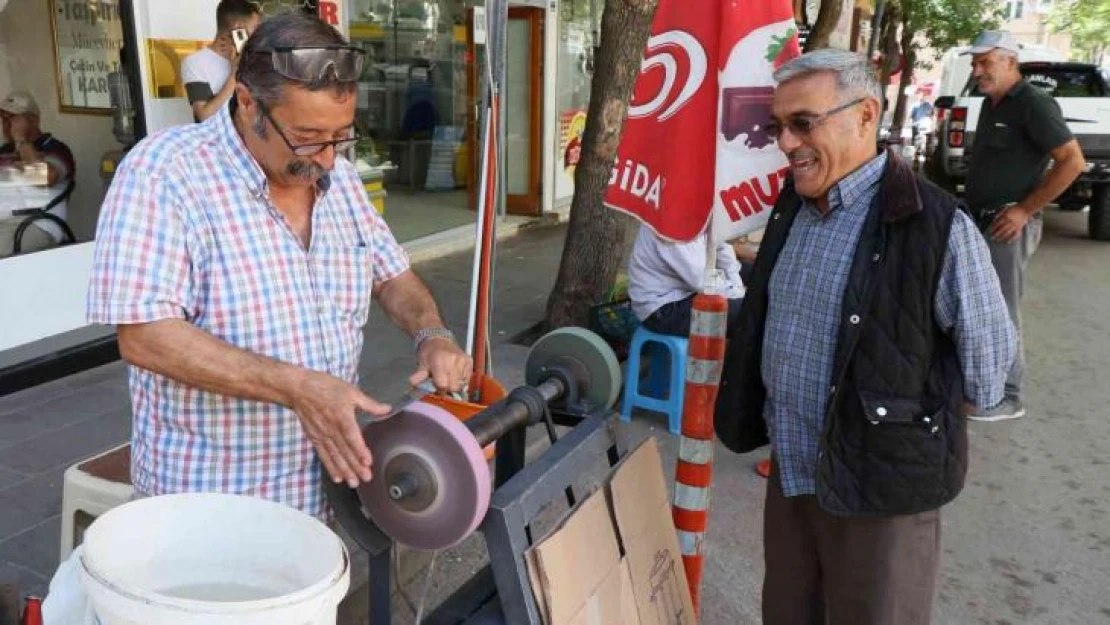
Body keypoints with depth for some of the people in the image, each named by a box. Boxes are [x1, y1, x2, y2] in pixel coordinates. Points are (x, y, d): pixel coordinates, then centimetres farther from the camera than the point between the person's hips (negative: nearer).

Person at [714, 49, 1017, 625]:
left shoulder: (936, 225, -19)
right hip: (789, 471, 7)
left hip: (879, 484, -6)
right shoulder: (791, 208, 4)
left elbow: (986, 356, -10)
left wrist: (913, 420, 1)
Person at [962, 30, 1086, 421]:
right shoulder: (991, 104, 13)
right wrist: (972, 210, 13)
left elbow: (1073, 162, -17)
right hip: (981, 223, 9)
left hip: (1007, 227, -9)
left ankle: (1007, 397, 7)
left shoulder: (1033, 104, -13)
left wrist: (1025, 210, -18)